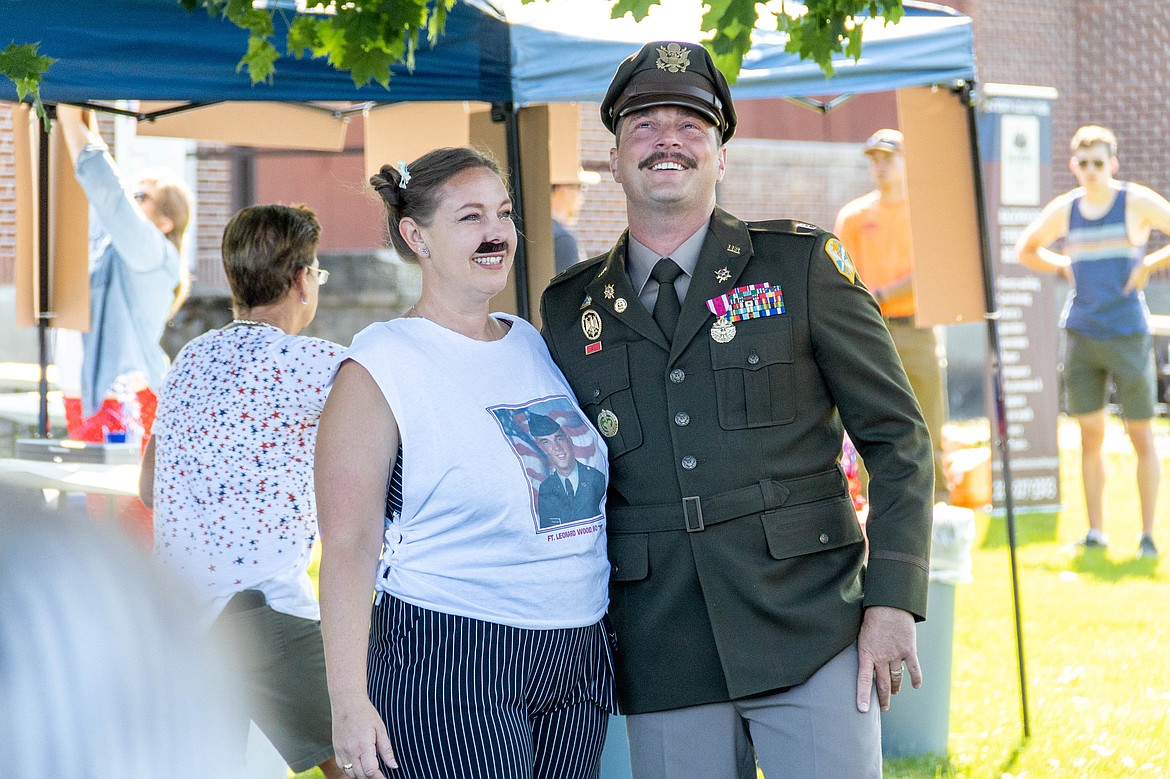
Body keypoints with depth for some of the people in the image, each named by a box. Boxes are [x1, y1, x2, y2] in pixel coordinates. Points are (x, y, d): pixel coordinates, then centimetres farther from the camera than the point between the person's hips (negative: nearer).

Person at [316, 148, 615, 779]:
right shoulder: (378, 368, -7)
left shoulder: (534, 346, 12)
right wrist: (349, 703, -17)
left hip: (576, 661, 6)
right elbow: (348, 545, -11)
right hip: (446, 668, -6)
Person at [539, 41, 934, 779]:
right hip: (664, 657, 2)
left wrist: (894, 601, -7)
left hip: (810, 635, -2)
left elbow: (897, 438, 1)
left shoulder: (803, 265, 1)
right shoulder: (570, 309, 9)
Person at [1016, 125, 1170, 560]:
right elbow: (1025, 250, 22)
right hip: (1081, 335, 3)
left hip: (1128, 334, -3)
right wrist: (1063, 267, 8)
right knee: (1090, 434, 4)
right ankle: (1095, 531, 9)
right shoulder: (1063, 210, 6)